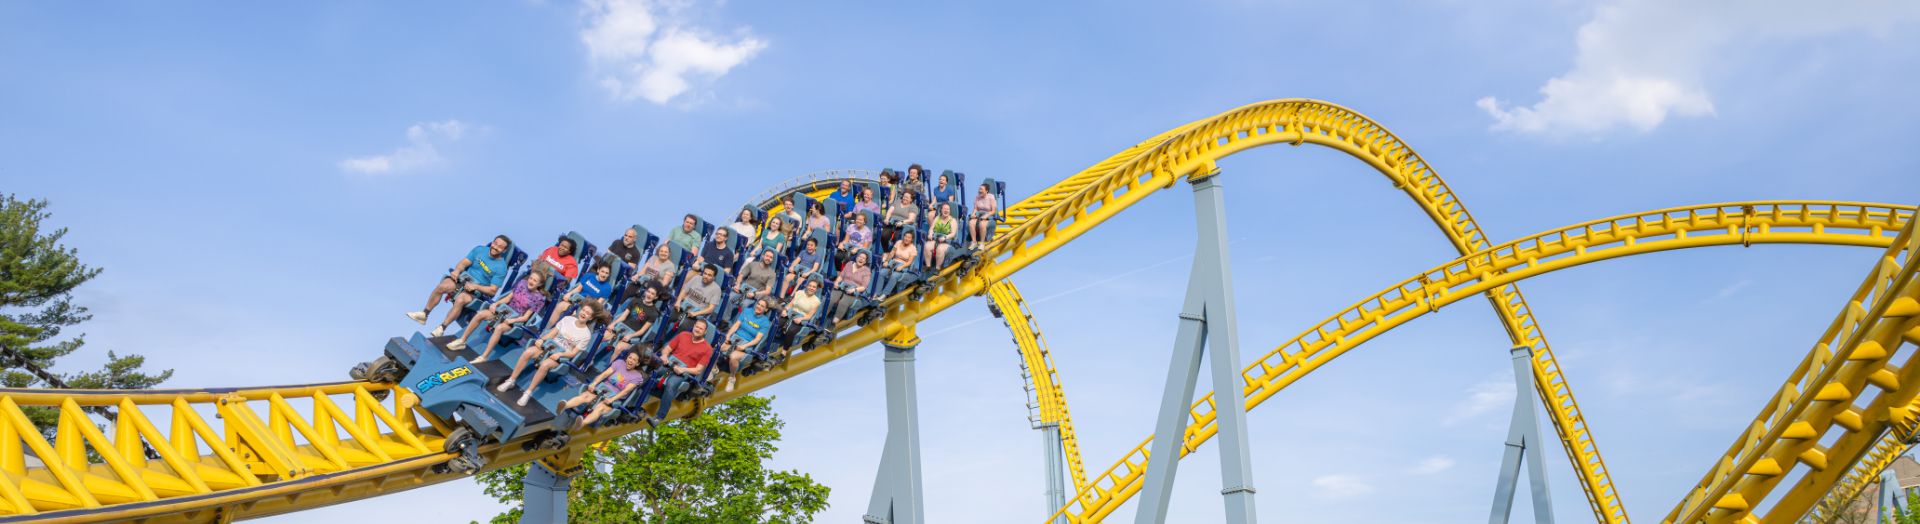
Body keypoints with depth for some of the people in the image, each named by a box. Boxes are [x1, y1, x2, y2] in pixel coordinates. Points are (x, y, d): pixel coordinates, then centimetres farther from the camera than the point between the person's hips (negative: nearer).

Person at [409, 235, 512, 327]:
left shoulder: (501, 268, -6)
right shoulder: (480, 250, 6)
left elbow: (492, 290, -7)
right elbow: (463, 263, 6)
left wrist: (475, 286, -19)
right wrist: (457, 271, -15)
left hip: (475, 290, -4)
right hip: (462, 277, 4)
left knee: (460, 300, -33)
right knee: (442, 287, -24)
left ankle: (442, 328, -25)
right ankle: (424, 314, -12)